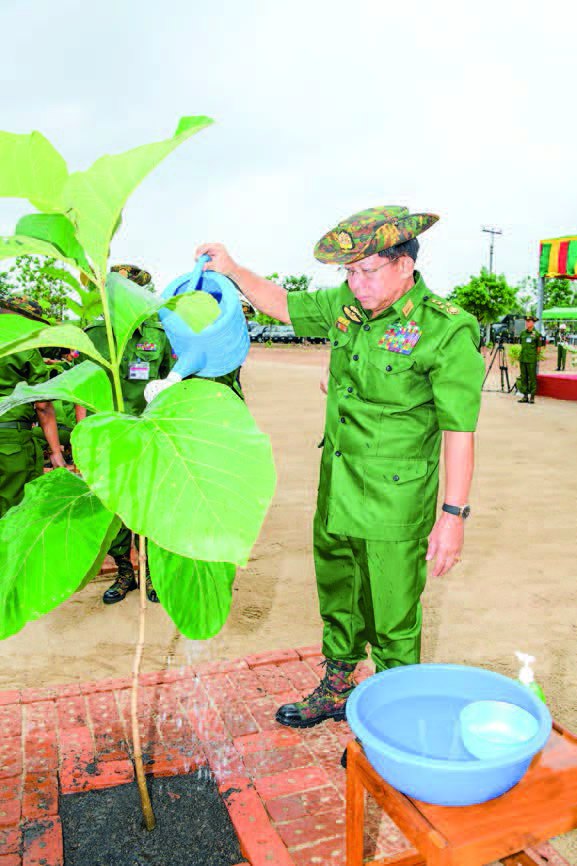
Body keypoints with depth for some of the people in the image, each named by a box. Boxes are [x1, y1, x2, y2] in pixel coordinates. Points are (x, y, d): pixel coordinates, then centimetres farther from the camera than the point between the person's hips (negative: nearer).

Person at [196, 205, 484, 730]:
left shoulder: (446, 331, -16)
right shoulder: (345, 308, 2)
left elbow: (459, 431, -16)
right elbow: (283, 304, 19)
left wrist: (453, 515, -15)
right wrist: (233, 270, 6)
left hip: (393, 508, -6)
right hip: (336, 496, 7)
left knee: (391, 621, 8)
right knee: (337, 603, 22)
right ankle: (336, 691, 45)